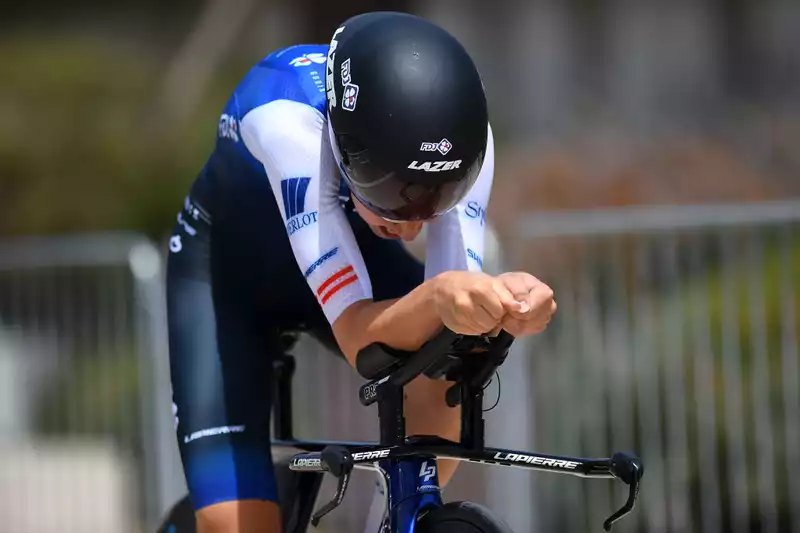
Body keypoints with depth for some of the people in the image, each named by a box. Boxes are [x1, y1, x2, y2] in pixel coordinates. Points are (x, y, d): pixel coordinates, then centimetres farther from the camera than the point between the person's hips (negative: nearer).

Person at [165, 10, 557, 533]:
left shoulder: (461, 137, -29)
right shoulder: (289, 118, -41)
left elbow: (455, 318, -33)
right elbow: (357, 335, -46)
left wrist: (500, 303, -56)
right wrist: (439, 298, -67)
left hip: (354, 252, 3)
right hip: (229, 261, -3)